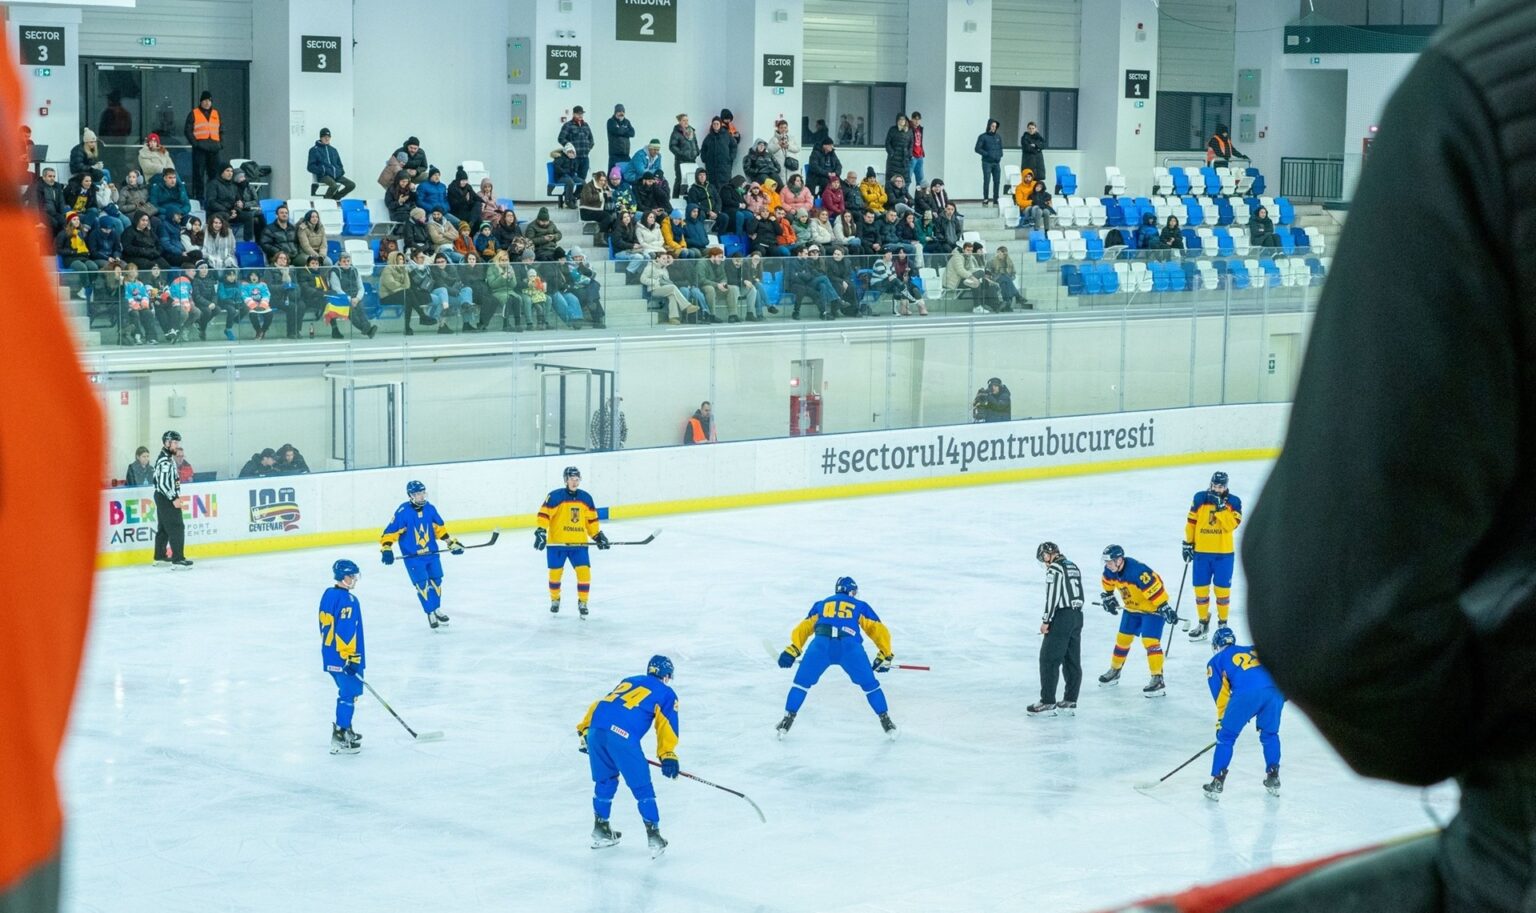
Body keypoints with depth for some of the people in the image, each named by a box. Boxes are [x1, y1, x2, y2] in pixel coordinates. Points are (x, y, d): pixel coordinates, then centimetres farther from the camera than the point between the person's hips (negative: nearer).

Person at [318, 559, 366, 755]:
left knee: (348, 692, 22)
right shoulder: (348, 600, -19)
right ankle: (339, 738, -6)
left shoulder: (328, 595, 10)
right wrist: (351, 657, -21)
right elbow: (346, 630, -24)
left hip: (330, 654, 10)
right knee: (349, 693, -5)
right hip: (344, 657, -10)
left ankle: (344, 729, 31)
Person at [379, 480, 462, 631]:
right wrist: (386, 549, -24)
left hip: (431, 553, 5)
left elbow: (440, 528, 11)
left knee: (436, 580, 13)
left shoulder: (430, 509, -2)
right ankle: (431, 613, 3)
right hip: (412, 556, -5)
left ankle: (437, 609, 31)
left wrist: (452, 543, 11)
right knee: (422, 583, -9)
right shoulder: (403, 512, -18)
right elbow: (390, 532, -14)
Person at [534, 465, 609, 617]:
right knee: (555, 572, 8)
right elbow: (544, 514, -14)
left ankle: (582, 602, 9)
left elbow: (591, 520, 15)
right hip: (556, 542, -3)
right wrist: (541, 532, -24)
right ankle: (554, 599, 32)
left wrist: (598, 536, 12)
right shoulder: (555, 496, -10)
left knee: (584, 572, -7)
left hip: (579, 543, 3)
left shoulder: (586, 498, 6)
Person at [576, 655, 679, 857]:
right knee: (641, 787, 6)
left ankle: (600, 830, 33)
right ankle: (654, 838, 5)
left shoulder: (629, 681, 32)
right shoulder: (666, 694, 18)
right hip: (623, 736, -5)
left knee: (605, 780, 25)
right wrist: (668, 756, -2)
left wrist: (584, 731, 34)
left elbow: (599, 705, 29)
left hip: (596, 729, 5)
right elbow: (667, 725, 4)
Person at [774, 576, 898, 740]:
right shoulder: (860, 606, 30)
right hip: (850, 646, -1)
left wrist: (792, 651, 27)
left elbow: (803, 628, 27)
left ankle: (788, 720, 16)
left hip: (821, 645, 1)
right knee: (869, 684, 17)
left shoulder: (820, 604, 34)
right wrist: (885, 656, 32)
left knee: (802, 682, 20)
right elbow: (879, 630, 26)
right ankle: (886, 721, 16)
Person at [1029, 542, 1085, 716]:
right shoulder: (1073, 567, 16)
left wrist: (1046, 620, -13)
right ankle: (1070, 703, 12)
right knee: (1072, 661, 10)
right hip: (1077, 616, 9)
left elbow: (1052, 596, -17)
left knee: (1049, 659, -4)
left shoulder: (1054, 568, -11)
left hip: (1061, 617, -9)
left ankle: (1048, 703, -5)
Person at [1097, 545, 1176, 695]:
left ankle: (1158, 680, -19)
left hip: (1152, 608, -8)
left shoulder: (1137, 571, -36)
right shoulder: (1110, 570, -11)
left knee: (1150, 641, -19)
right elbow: (1108, 582, 13)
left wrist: (1165, 608, -34)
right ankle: (1114, 670, 36)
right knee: (1123, 638, 16)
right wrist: (1108, 597, 19)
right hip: (1132, 608, 8)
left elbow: (1154, 588, -35)